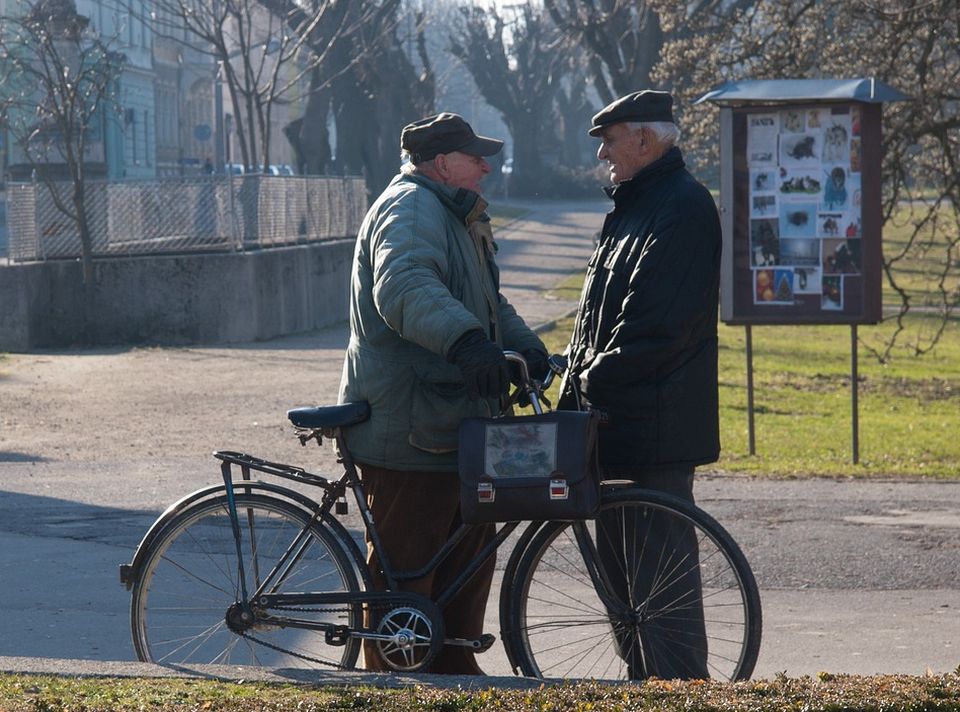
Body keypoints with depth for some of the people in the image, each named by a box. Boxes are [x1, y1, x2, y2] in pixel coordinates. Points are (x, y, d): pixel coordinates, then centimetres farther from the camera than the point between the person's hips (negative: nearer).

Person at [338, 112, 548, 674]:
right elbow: (406, 286, -34)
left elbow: (488, 302, 30)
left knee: (471, 552, 16)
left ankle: (455, 670, 26)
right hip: (409, 431, -11)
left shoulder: (453, 216, 22)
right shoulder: (410, 210, -14)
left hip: (453, 425, 11)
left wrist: (528, 348, 12)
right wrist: (467, 341, -50)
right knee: (405, 566, -6)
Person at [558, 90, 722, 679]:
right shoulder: (635, 204, 20)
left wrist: (594, 378, -15)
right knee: (618, 556, 15)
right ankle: (643, 679, 23)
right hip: (616, 417, 11)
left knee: (659, 567, -9)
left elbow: (655, 325, -21)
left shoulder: (683, 206, -13)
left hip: (655, 425, -11)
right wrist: (577, 384, 11)